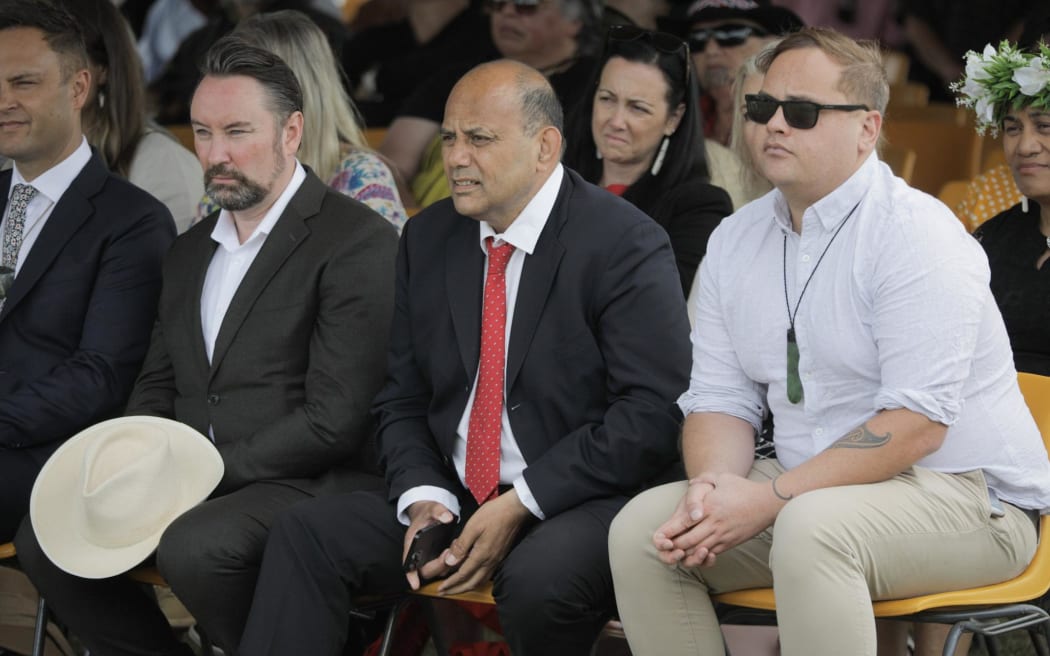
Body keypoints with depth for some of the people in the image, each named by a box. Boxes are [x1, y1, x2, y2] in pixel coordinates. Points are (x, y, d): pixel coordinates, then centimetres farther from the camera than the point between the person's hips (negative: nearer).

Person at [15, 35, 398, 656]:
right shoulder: (192, 249, 18)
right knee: (45, 537, -9)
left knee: (194, 548, -34)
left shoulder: (359, 242, -9)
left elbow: (334, 419, -15)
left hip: (309, 485, -8)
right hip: (195, 482, 8)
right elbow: (157, 387, 22)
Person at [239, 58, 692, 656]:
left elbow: (653, 411, -16)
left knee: (538, 580, -37)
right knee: (305, 535, -14)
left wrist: (519, 505, -20)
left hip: (580, 505, -6)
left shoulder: (625, 244, -10)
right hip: (454, 501, 6)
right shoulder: (427, 240, 10)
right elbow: (403, 400, 14)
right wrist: (423, 497, -7)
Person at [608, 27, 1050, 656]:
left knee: (812, 528, -36)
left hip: (963, 492, -7)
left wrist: (769, 500, -24)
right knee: (640, 528, -11)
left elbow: (916, 426, -22)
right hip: (809, 489, 7)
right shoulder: (734, 243, 8)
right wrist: (712, 484, -16)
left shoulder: (915, 233, -15)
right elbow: (720, 398, 8)